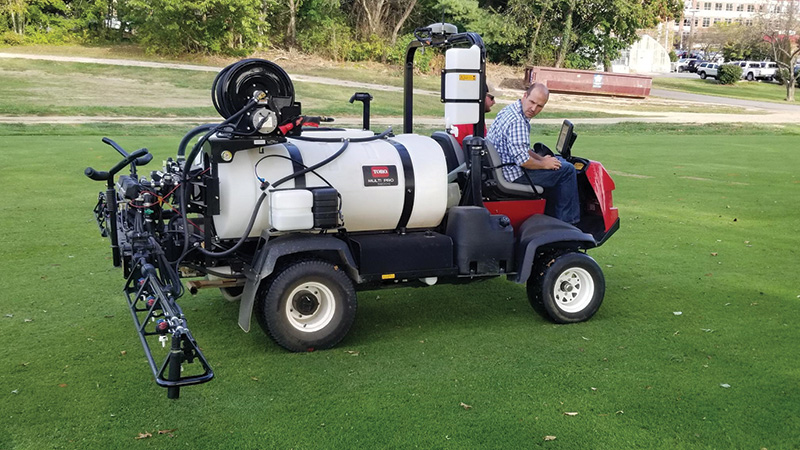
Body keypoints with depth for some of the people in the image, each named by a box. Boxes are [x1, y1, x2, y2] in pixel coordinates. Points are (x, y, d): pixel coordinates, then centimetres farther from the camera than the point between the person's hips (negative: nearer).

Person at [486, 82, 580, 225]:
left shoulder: (510, 110, 9)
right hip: (512, 173, -11)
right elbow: (523, 161, -29)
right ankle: (568, 222, 4)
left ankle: (552, 216, 29)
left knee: (558, 160, 25)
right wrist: (543, 164, -10)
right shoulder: (517, 121, -25)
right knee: (567, 170, -6)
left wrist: (540, 158, 9)